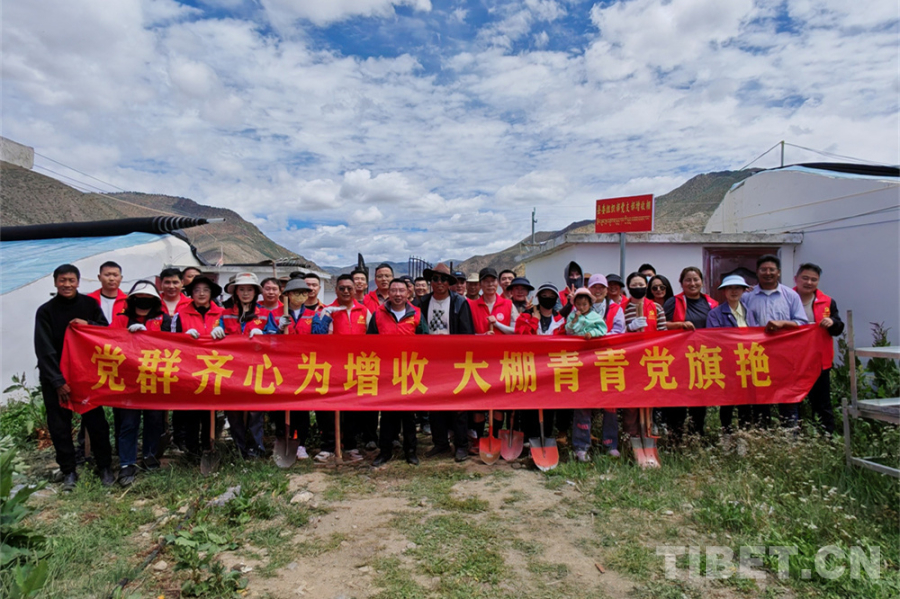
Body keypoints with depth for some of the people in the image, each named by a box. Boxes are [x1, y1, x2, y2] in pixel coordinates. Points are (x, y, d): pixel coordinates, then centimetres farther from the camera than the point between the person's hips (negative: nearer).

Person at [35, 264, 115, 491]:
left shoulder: (89, 304, -2)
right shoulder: (45, 311, -5)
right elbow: (44, 350, -8)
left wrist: (88, 325, -17)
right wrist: (57, 381, -13)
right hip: (54, 378, 0)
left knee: (96, 422, 3)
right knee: (60, 427, 6)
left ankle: (104, 467, 16)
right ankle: (69, 471, 21)